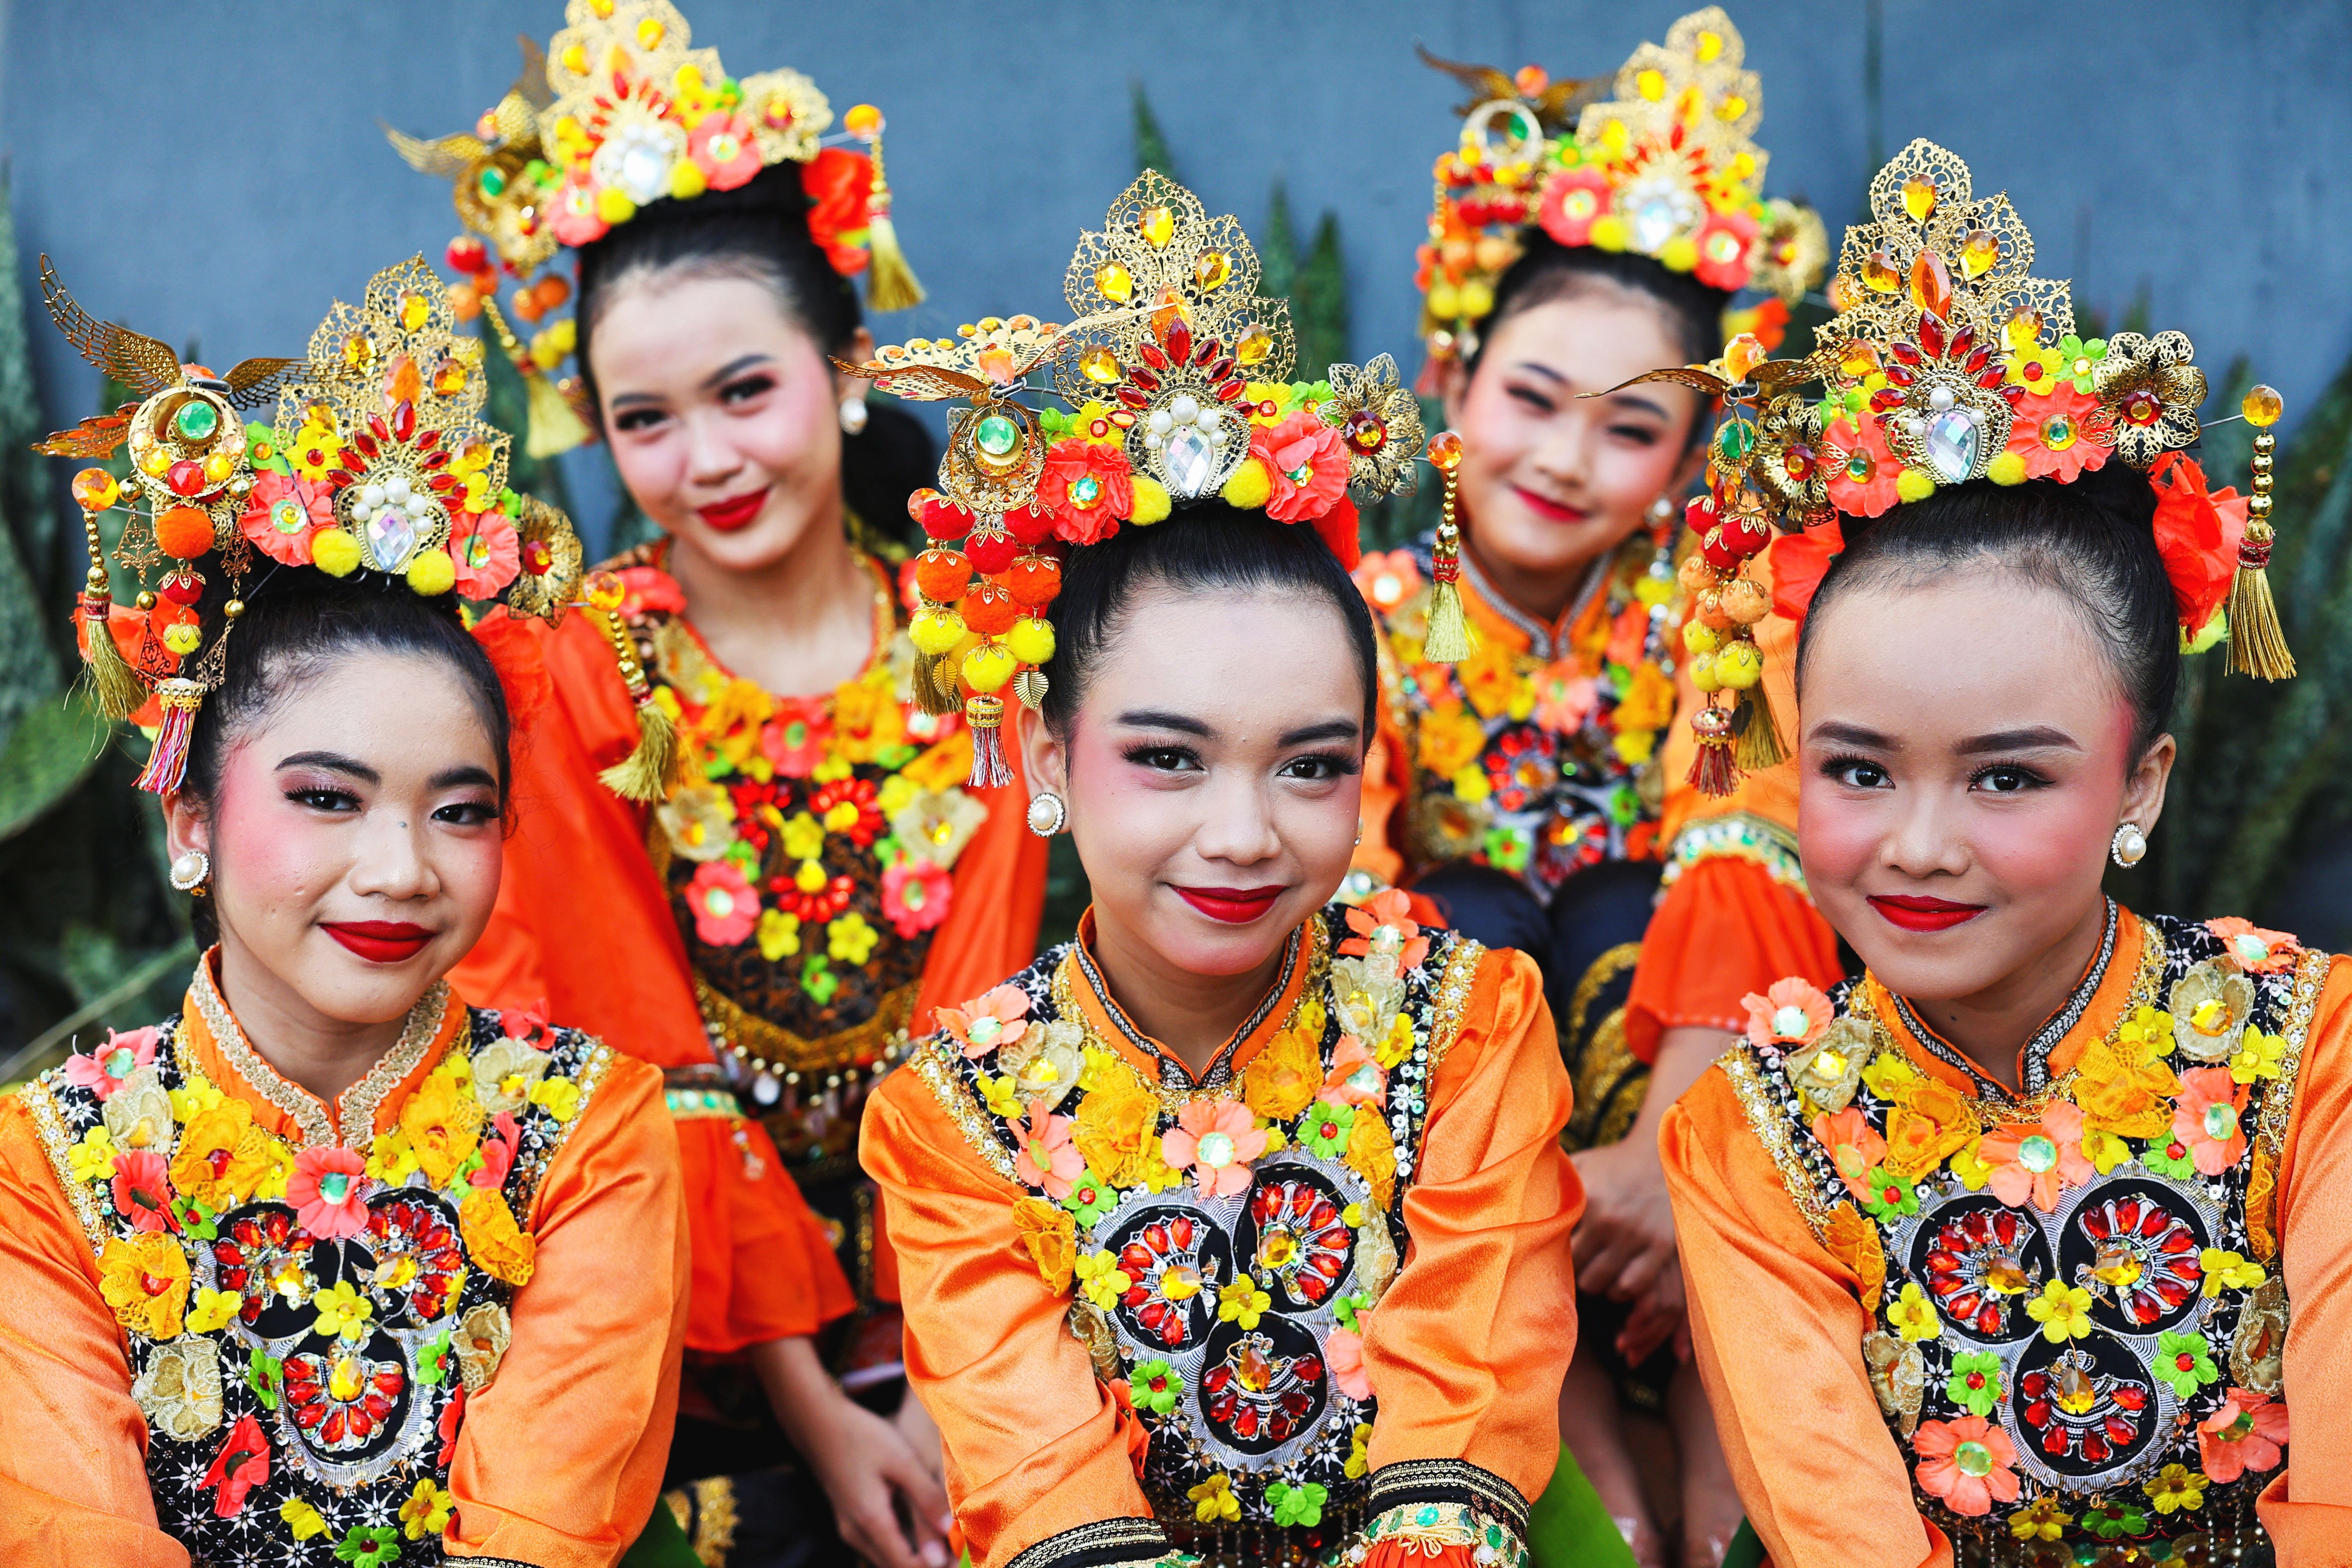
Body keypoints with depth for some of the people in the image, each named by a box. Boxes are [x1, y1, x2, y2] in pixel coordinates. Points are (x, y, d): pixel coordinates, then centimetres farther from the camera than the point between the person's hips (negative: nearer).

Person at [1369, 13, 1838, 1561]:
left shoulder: (1706, 611, -6)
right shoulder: (1376, 621, -8)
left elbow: (1752, 879, -20)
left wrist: (1673, 1155, -38)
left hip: (1655, 1025, 0)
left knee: (1623, 911, -28)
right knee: (1465, 924, -29)